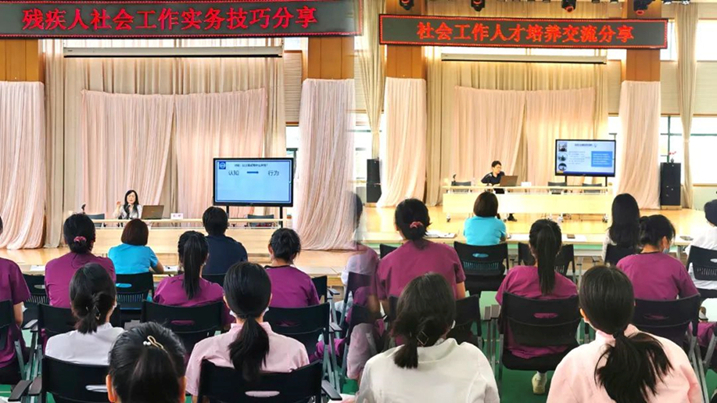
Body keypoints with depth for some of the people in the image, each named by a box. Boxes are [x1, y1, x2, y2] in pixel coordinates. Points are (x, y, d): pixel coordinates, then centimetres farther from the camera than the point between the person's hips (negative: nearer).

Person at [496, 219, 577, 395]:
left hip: (518, 347, 0)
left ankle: (541, 376, 39)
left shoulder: (515, 274, -24)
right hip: (554, 350, 0)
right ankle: (542, 374, 38)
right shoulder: (569, 287, -25)